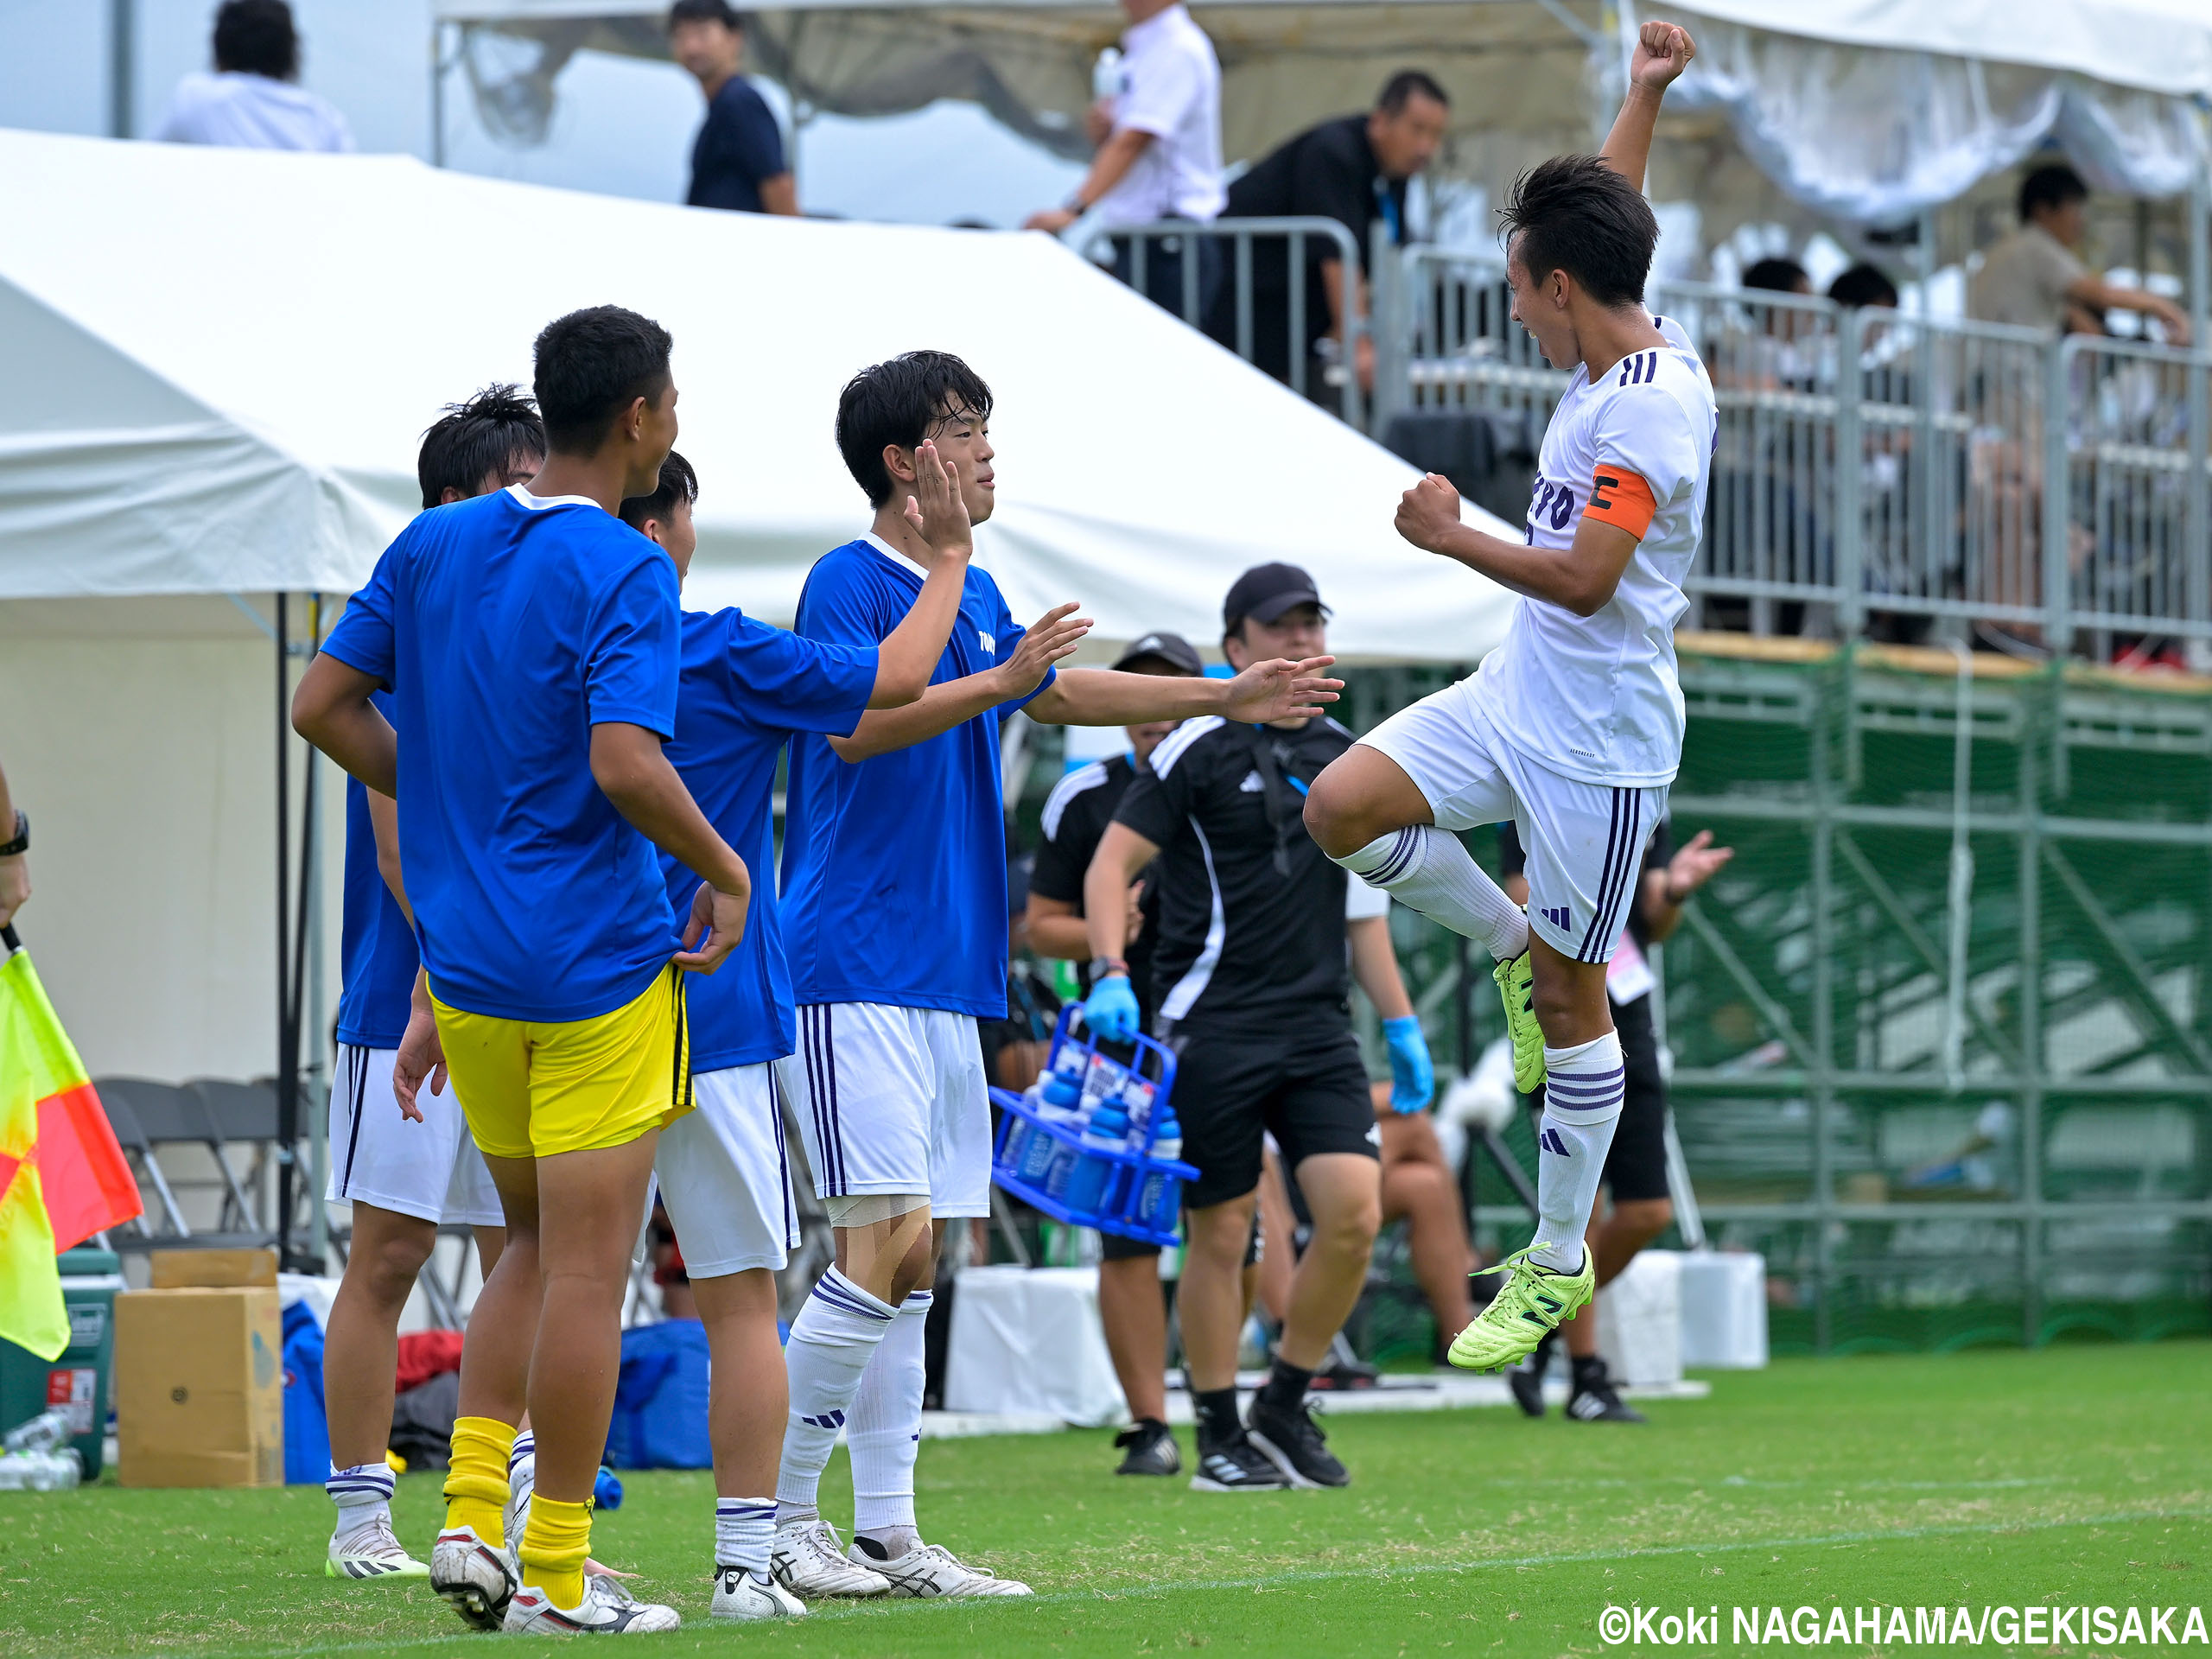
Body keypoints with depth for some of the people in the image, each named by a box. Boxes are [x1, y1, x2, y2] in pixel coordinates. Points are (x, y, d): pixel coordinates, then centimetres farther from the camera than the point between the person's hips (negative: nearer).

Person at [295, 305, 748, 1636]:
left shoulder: (432, 546, 7)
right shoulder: (623, 573, -13)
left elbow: (323, 704, 10)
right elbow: (625, 765, -24)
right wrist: (724, 869, -9)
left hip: (466, 961, 7)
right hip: (601, 961, -7)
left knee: (538, 1248, 20)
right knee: (587, 1268, -1)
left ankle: (471, 1515, 8)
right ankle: (555, 1576, 2)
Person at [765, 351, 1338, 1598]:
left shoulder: (976, 597, 18)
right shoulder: (848, 581, -8)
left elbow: (1063, 691, 34)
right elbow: (857, 722, -23)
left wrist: (1228, 696, 38)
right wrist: (997, 683, -30)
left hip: (948, 971, 9)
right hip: (855, 967, -9)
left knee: (914, 1261, 7)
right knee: (889, 1237, -16)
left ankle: (887, 1535, 9)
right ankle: (776, 1520, -10)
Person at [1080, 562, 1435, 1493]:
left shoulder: (1349, 760, 15)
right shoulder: (1200, 750, -2)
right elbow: (1111, 865, -5)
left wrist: (1400, 1026, 21)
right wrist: (1111, 975, -19)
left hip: (1318, 1029, 5)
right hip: (1211, 1027, -4)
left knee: (1355, 1211, -11)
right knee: (1220, 1233, -1)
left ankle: (1285, 1408, 6)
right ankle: (1219, 1435, 12)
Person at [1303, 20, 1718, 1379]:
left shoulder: (1655, 406, -22)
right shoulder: (1615, 351, 5)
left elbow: (1584, 579, -29)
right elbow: (1603, 223, 27)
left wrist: (1454, 537, -18)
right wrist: (1645, 97, 20)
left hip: (1600, 740, -9)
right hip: (1516, 696, 9)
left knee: (1569, 1000, 1)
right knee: (1342, 808, -6)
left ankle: (1559, 1264, 12)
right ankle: (1516, 946, 14)